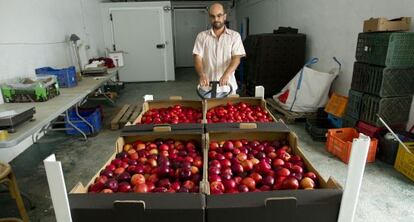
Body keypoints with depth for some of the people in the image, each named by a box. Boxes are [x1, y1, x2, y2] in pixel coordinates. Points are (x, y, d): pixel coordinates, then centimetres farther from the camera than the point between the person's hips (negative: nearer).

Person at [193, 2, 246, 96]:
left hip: (228, 85, 0)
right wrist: (202, 75, -24)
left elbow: (236, 59, -9)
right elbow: (197, 58, -4)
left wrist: (226, 74, -27)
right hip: (207, 86, 0)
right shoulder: (201, 36, 4)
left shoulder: (235, 35, 1)